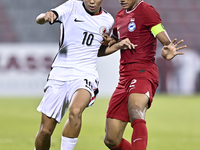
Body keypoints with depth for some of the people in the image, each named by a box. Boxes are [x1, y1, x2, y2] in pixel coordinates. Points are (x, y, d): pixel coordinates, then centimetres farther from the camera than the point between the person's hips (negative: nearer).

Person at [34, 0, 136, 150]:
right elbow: (39, 20, -12)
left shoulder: (107, 21, 10)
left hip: (84, 76, 0)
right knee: (45, 131, -2)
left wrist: (118, 46, 10)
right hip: (59, 74, 0)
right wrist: (46, 16, -35)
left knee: (75, 111, -33)